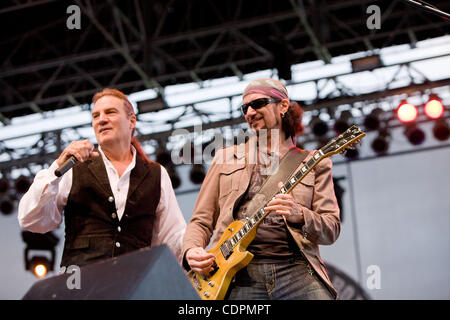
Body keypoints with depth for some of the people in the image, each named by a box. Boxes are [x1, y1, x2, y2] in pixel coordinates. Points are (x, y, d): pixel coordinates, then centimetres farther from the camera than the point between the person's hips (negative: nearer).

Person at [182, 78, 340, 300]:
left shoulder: (313, 163, 15)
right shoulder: (226, 158, 21)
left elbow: (332, 230, 7)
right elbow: (201, 222, 18)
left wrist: (299, 215, -14)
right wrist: (191, 252, -3)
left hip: (295, 270, 0)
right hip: (239, 274, 0)